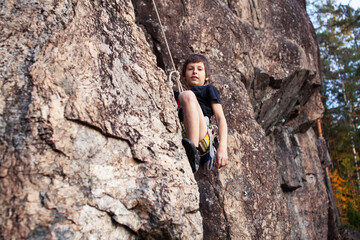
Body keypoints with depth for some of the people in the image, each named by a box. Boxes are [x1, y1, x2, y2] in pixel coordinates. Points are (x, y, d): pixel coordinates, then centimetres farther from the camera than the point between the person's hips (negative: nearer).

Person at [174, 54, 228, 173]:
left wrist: (222, 147, -5)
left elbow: (220, 118, 11)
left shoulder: (209, 89, 27)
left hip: (200, 138, -3)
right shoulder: (176, 95, 40)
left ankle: (192, 151, -41)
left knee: (187, 95, -23)